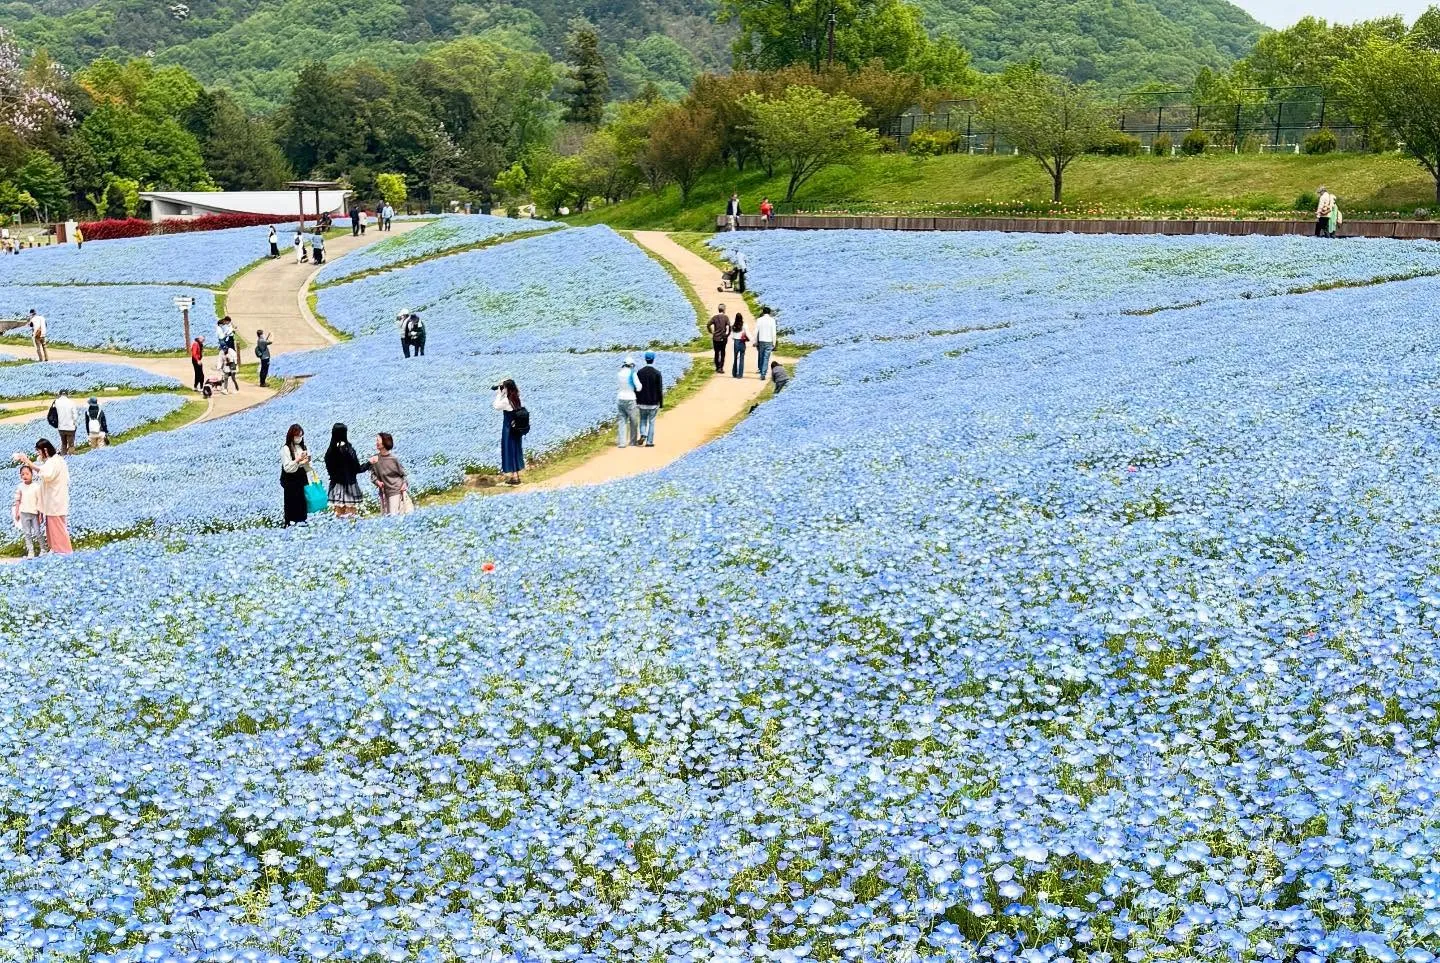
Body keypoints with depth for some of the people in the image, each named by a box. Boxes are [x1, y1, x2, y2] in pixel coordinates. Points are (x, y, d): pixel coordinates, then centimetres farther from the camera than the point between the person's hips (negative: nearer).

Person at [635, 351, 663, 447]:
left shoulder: (639, 372, -2)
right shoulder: (657, 373, -10)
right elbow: (660, 389, -8)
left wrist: (637, 401, 11)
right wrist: (661, 403, 0)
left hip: (642, 402, 2)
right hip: (653, 402, -2)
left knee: (643, 420, 17)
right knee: (651, 421, 7)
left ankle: (643, 434, -7)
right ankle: (649, 442, 7)